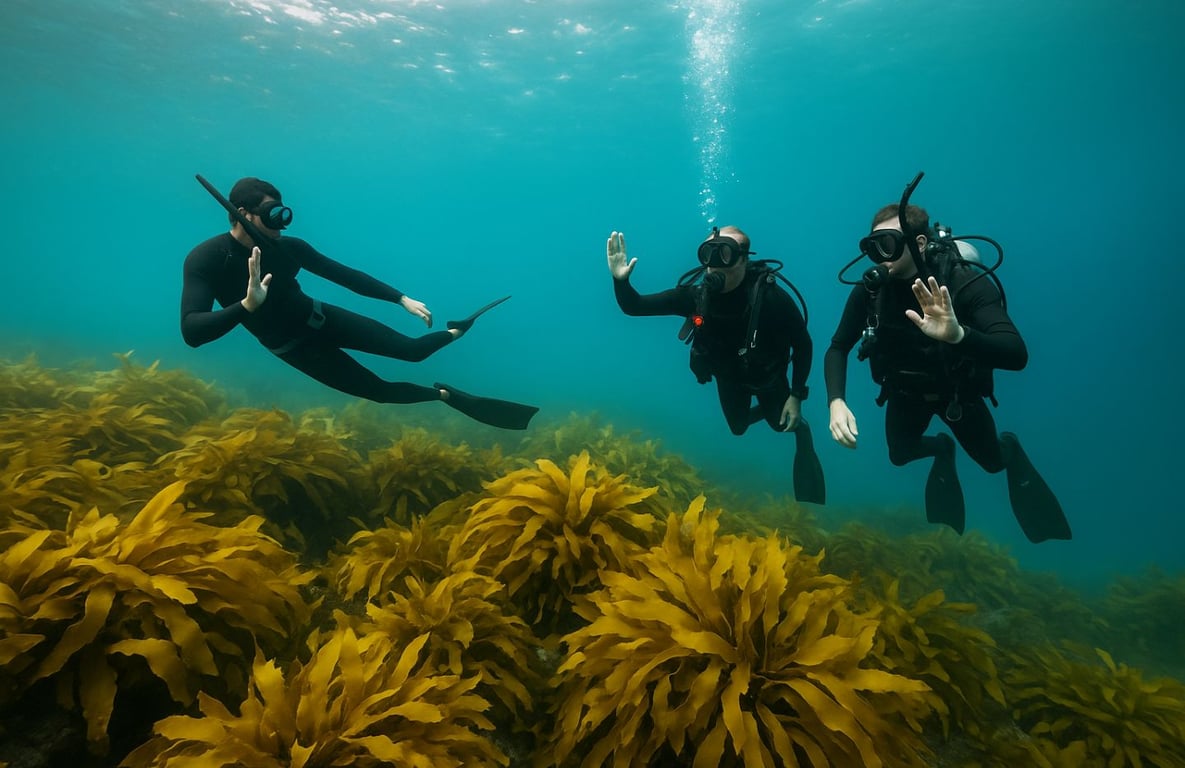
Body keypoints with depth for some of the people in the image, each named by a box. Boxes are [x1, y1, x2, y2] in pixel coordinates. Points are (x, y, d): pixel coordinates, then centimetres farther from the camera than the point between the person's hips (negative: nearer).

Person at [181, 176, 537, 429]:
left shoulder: (289, 247, -13)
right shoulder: (205, 260, -23)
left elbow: (346, 276, -5)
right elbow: (192, 331, -34)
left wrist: (403, 299, -9)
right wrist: (248, 305, -52)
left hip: (318, 318, 2)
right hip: (291, 348, -2)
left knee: (412, 349, -4)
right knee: (380, 390, -3)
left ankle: (456, 330, 26)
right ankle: (448, 396, 17)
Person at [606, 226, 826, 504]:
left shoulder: (769, 295, -37)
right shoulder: (695, 294, -30)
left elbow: (803, 344, -22)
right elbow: (634, 307, -27)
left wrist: (797, 396, -20)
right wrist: (621, 280, -48)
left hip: (768, 376, -3)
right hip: (729, 377, 3)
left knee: (782, 424, 11)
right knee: (737, 428, 20)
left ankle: (799, 428, 47)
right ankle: (764, 409, 53)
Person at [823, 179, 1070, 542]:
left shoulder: (964, 282, -32)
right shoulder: (870, 288, -24)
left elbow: (1017, 355, -42)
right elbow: (837, 349, -18)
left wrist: (958, 335, -63)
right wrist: (836, 402, -35)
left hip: (957, 391, -2)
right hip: (905, 391, 2)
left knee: (992, 461, 12)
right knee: (900, 455, 12)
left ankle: (1010, 448, 50)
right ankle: (942, 449, 46)